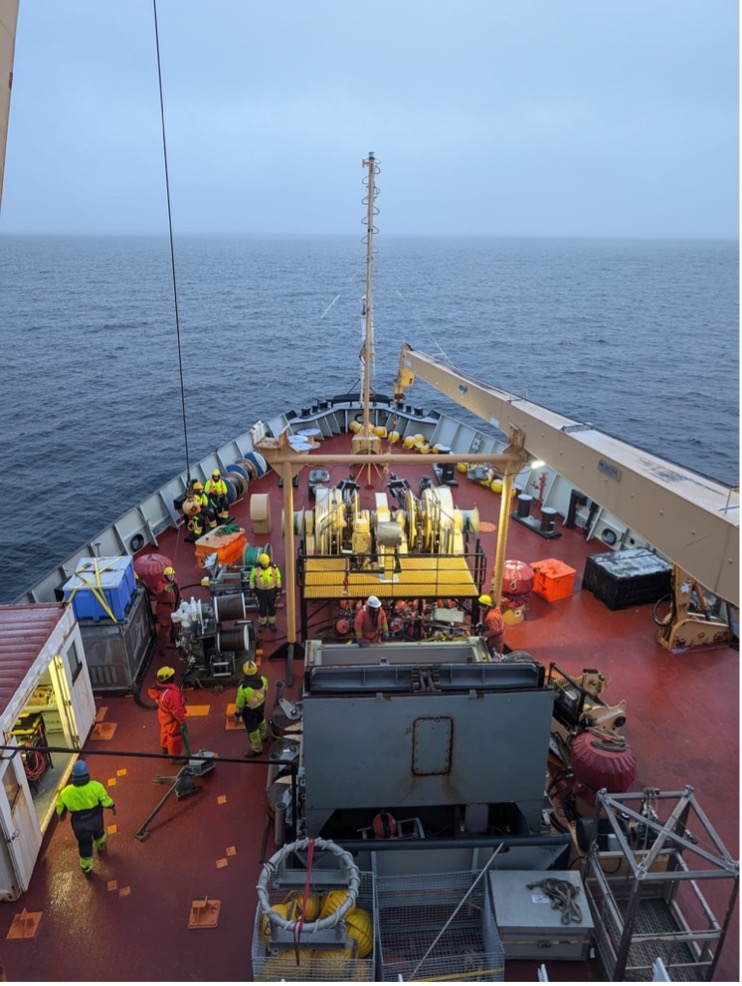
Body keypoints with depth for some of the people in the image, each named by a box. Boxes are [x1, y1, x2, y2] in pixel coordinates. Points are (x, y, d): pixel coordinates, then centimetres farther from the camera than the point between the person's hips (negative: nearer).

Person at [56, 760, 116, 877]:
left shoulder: (66, 792, -26)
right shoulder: (96, 786, -29)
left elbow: (60, 808, -7)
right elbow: (106, 801, -16)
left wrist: (62, 815, 17)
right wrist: (113, 806, 6)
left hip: (79, 823, -1)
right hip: (95, 818, 1)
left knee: (84, 845, 21)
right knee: (99, 833, 34)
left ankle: (87, 869, 40)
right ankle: (101, 848, 63)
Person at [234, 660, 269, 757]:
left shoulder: (243, 688, -39)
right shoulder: (263, 679, -25)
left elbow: (240, 704, -22)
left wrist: (237, 715, -4)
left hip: (249, 710, -5)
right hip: (261, 704, 5)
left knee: (252, 728, 18)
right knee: (261, 720, 33)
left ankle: (257, 748, 39)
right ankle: (264, 735, 60)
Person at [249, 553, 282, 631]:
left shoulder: (274, 567, -19)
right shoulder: (256, 568, -19)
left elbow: (278, 578, -6)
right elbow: (252, 579, -6)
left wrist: (278, 590, -4)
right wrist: (252, 591, -4)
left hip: (271, 590, 0)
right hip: (261, 590, 0)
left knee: (272, 607, 9)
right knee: (262, 608, 6)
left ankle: (271, 624, 28)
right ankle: (262, 624, 28)